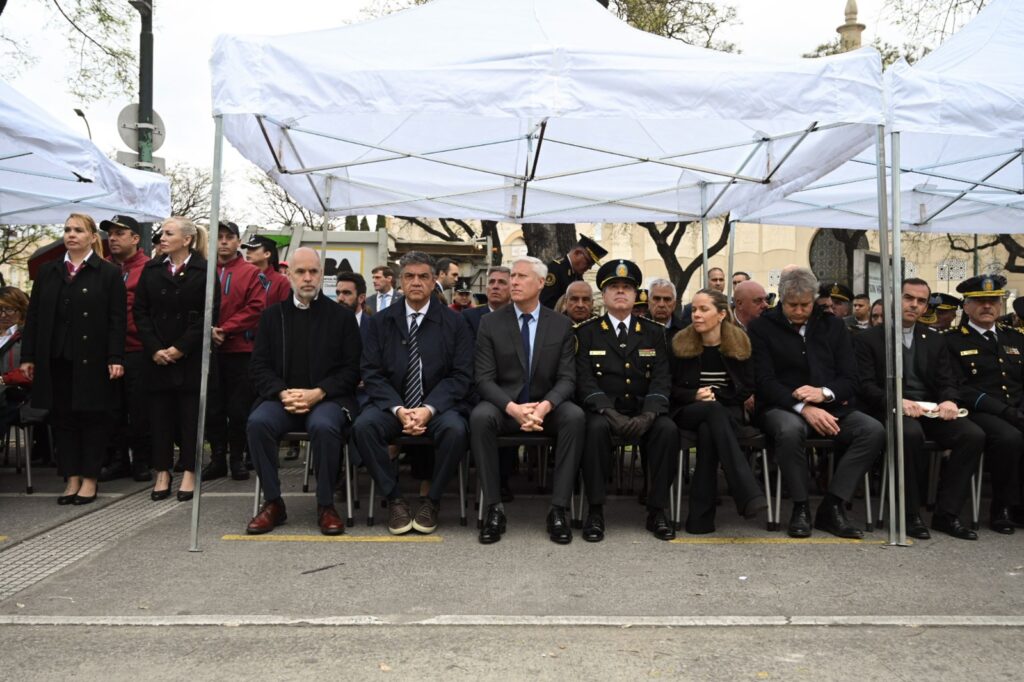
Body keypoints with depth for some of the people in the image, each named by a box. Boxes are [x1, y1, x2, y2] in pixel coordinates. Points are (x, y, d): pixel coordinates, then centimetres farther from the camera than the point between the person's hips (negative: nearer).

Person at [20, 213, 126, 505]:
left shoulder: (109, 273, -2)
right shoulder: (48, 271, 11)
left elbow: (117, 320, -6)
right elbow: (34, 316, 11)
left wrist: (115, 358, -13)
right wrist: (28, 356, 6)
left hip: (92, 360, -4)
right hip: (55, 359, 4)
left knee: (92, 418, 4)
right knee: (62, 418, 8)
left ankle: (89, 479, 14)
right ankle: (72, 479, 18)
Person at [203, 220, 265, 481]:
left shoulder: (251, 273, 3)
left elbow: (256, 308, -6)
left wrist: (226, 329, -12)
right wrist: (208, 330, -10)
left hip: (240, 349, -2)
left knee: (239, 408, 3)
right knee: (213, 408, 7)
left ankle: (236, 458, 15)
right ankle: (217, 459, 17)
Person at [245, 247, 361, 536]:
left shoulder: (342, 316, 6)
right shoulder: (272, 315, 13)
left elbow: (353, 368, 1)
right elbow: (258, 366, 8)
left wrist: (318, 393, -14)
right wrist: (283, 393, -11)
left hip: (328, 398, -2)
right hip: (282, 397, 2)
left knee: (324, 426, -35)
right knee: (257, 422, -29)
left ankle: (326, 505, -15)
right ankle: (273, 502, -12)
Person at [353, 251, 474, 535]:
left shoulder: (454, 322, 3)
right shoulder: (381, 321, 7)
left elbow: (461, 375, -4)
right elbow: (372, 373, 1)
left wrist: (429, 409, -18)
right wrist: (398, 409, -16)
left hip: (439, 406, -1)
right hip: (392, 404, 2)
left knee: (455, 430, -33)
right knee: (363, 425, -28)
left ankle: (431, 500, -8)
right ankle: (394, 498, -10)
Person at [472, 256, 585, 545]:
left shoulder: (561, 325, 4)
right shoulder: (491, 323, 1)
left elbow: (567, 378, -2)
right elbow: (484, 379, -6)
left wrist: (545, 405, -24)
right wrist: (513, 408, -25)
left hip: (546, 406, 1)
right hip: (504, 406, 0)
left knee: (575, 416, -31)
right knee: (479, 416, -34)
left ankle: (558, 509, -25)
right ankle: (494, 508, -24)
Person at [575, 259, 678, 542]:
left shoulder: (653, 332, 12)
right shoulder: (586, 331, 6)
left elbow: (660, 378, 2)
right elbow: (585, 379, -4)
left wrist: (647, 415, -17)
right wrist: (611, 413, -21)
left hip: (644, 410, 2)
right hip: (604, 409, -2)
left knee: (668, 430, -28)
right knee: (597, 428, -34)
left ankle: (657, 511, -14)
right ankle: (595, 511, -23)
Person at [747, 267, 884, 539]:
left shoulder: (833, 325, 13)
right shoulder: (762, 327, 3)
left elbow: (850, 378, 7)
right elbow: (765, 381, -7)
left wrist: (824, 393, -16)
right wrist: (803, 407, -21)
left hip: (831, 406, 4)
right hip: (782, 407, -4)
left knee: (874, 431, -24)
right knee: (791, 430, -38)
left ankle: (832, 506, -16)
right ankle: (800, 507, -17)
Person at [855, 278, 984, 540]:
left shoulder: (935, 340, 20)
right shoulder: (867, 339, 5)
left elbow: (947, 382, 13)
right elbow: (865, 385, -5)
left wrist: (949, 401, -11)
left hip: (931, 411, 5)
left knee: (974, 435, -23)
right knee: (911, 433, -37)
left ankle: (946, 513, -14)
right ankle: (911, 513, -21)